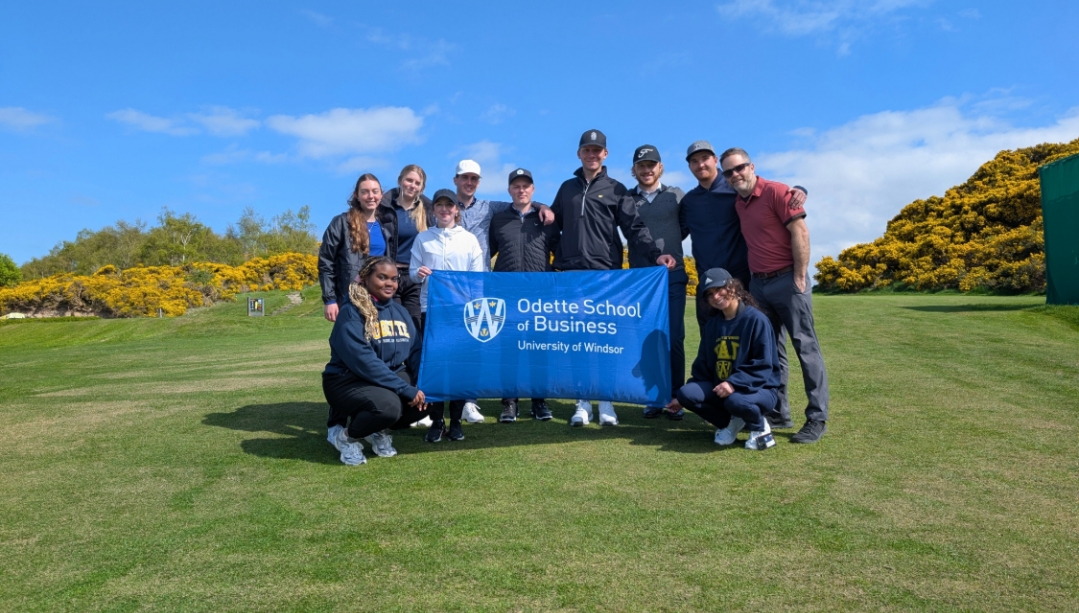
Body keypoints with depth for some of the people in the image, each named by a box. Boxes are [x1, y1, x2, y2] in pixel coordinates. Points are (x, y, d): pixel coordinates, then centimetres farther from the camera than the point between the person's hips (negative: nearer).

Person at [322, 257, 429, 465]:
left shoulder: (400, 312, 8)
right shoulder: (351, 311, -14)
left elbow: (415, 351, 6)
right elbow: (362, 360, -24)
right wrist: (405, 389, -28)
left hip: (392, 378, 7)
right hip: (348, 381, -7)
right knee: (388, 406, -34)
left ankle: (380, 430, 11)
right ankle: (345, 436, -1)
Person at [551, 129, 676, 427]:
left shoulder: (615, 189, 7)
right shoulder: (567, 188, 17)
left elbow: (635, 228, -2)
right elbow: (555, 224, 22)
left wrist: (655, 254, -16)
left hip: (606, 274, -2)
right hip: (571, 274, 2)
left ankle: (606, 402, 8)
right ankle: (583, 402, 9)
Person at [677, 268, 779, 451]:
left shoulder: (756, 319, -12)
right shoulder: (712, 325, 9)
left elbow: (763, 365, -18)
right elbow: (703, 364, 13)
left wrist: (734, 383, -28)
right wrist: (694, 386, 0)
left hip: (757, 388, -6)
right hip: (718, 387, 6)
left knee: (735, 401, -39)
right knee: (686, 393, -18)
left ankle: (760, 428, -1)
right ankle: (729, 422, 7)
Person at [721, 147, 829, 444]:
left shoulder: (776, 191, -8)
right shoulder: (738, 204, 12)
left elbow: (800, 232, -13)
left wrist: (800, 279, -15)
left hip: (787, 280, -7)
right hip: (758, 284, 7)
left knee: (806, 347, -3)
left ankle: (817, 418, 1)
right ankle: (778, 411, 20)